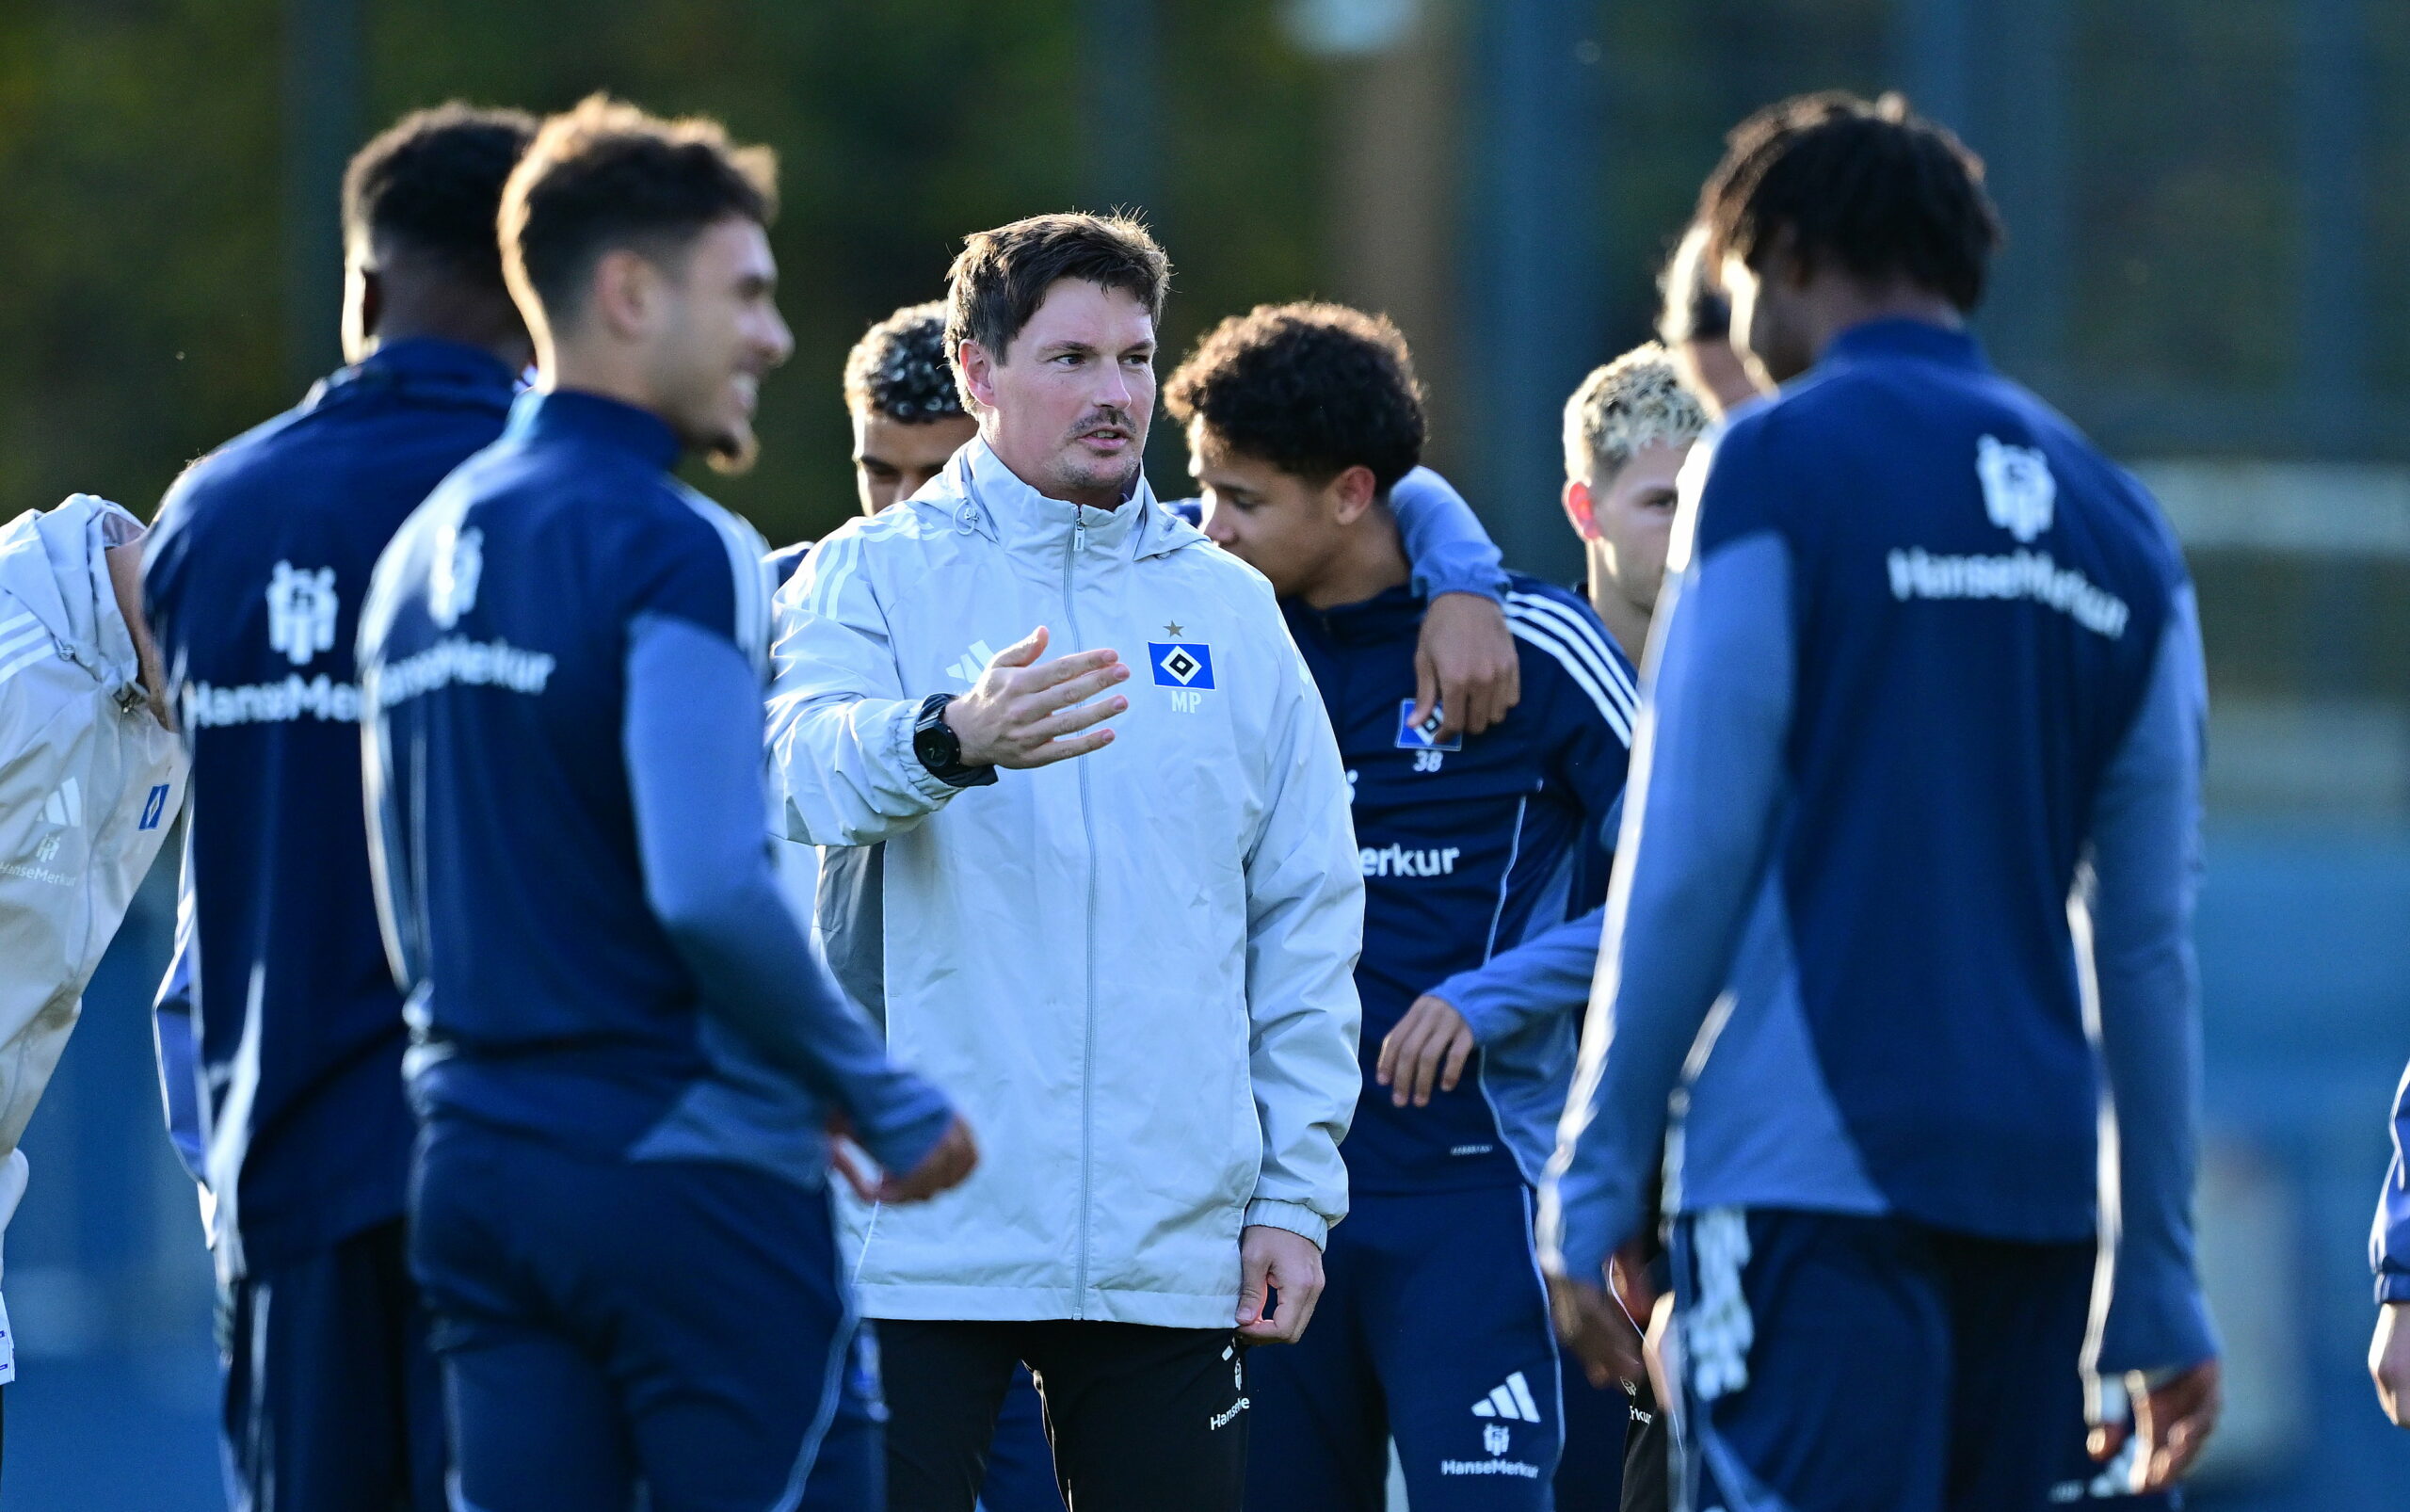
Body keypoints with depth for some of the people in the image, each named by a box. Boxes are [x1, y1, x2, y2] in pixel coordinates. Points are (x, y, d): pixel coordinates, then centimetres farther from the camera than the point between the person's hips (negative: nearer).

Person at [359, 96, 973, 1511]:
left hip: (476, 1169, 7)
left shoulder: (421, 557, 13)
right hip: (690, 1173, -7)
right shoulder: (676, 550, -12)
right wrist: (891, 1102, -11)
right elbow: (711, 891, -22)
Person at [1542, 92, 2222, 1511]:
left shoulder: (1779, 464, -2)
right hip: (2036, 1182, 6)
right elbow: (2152, 941, 14)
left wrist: (1592, 1182, -2)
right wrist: (2163, 1288, 16)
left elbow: (1688, 861, -7)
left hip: (1815, 1173, -6)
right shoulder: (2114, 518, 14)